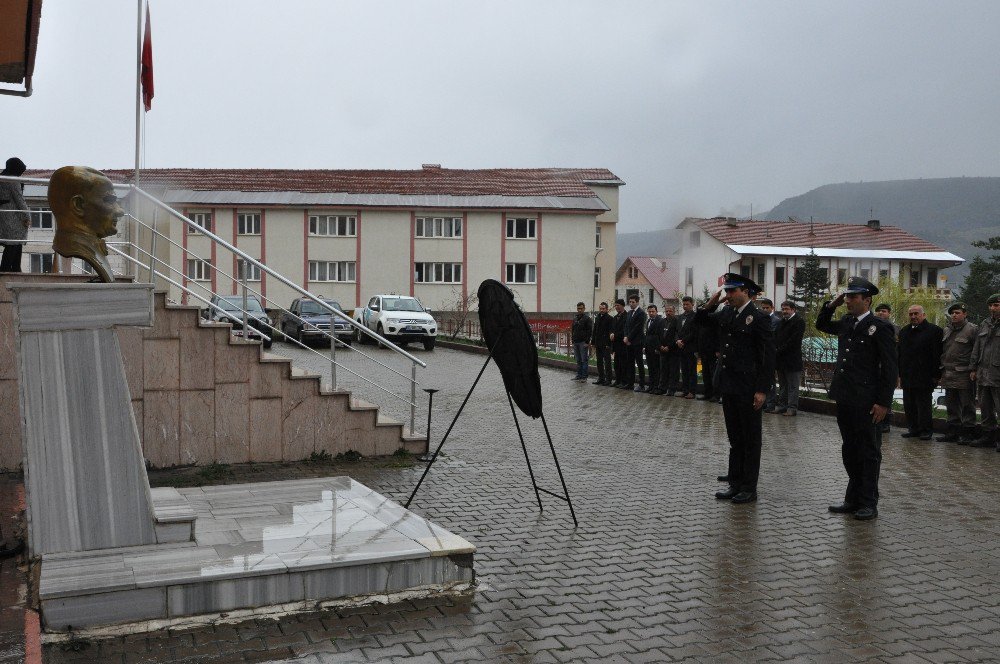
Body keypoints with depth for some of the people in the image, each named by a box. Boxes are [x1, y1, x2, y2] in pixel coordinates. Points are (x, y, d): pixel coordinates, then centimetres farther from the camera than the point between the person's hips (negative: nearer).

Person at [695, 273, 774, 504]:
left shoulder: (758, 318, -12)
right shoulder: (726, 314, 9)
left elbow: (768, 355, -13)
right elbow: (699, 320, 20)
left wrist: (762, 390, -16)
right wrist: (710, 304, 1)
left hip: (748, 388, -7)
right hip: (729, 386, 7)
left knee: (750, 439, 4)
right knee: (735, 438, 14)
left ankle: (749, 488, 12)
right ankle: (735, 483, 22)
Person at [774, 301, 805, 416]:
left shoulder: (799, 321, -8)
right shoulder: (781, 321, 16)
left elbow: (793, 340, -16)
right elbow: (776, 336, 18)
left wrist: (779, 351, -14)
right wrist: (776, 349, 1)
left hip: (792, 360, -8)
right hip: (781, 360, 8)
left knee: (793, 386, -3)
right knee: (782, 384, 13)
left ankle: (792, 408, -1)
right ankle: (781, 405, 19)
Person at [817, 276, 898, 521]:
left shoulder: (879, 327, -10)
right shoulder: (846, 323, 11)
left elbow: (890, 369, -11)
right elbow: (821, 325, 30)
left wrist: (883, 402, -15)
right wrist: (831, 305, 12)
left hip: (866, 402, -7)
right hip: (845, 399, 8)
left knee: (869, 452, 3)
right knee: (850, 452, 14)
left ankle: (869, 503, 11)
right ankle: (853, 499, 24)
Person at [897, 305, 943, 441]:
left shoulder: (934, 330, -5)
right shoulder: (904, 331, 16)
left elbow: (937, 355, -8)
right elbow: (900, 354, 18)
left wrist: (935, 375, -12)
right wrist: (900, 375, 13)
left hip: (924, 377, -6)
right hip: (907, 377, 6)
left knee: (924, 405, -1)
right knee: (909, 405, 8)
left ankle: (926, 430, 8)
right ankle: (913, 428, 17)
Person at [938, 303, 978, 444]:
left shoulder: (972, 329, -5)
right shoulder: (947, 330, 16)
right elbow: (942, 351, 22)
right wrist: (941, 371, 16)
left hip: (964, 375, -7)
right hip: (948, 373, 7)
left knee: (967, 406, -1)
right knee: (951, 406, 12)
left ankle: (968, 434, 3)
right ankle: (952, 433, 20)